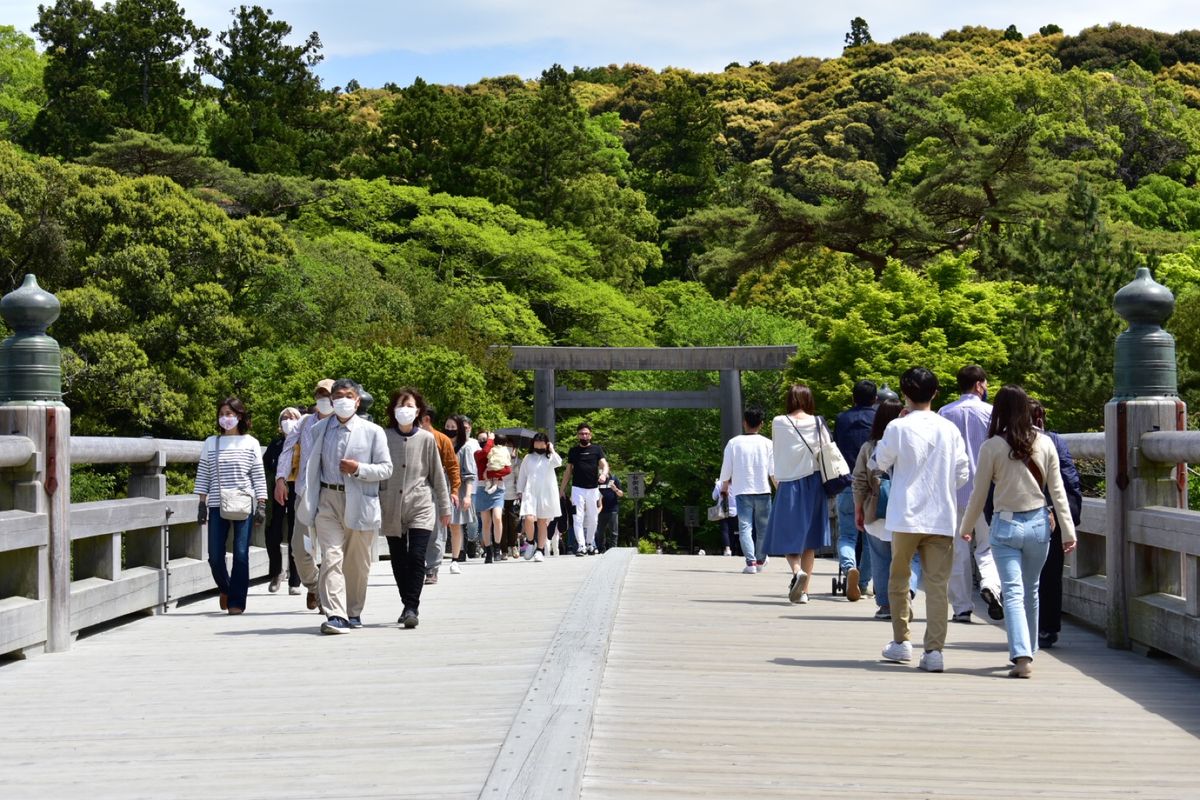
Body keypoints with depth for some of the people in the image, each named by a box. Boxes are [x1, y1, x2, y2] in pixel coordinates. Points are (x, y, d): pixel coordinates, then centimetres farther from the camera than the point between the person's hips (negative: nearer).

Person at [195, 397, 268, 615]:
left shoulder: (250, 443, 5)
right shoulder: (211, 443, 9)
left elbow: (259, 476, 5)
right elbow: (203, 475, 10)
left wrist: (261, 505, -1)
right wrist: (202, 504, 4)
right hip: (217, 505, 2)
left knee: (241, 554, -4)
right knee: (215, 556, -1)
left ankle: (237, 601, 4)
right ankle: (225, 588, 28)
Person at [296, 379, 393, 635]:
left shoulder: (372, 432, 2)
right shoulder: (319, 430, 9)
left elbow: (386, 469, 1)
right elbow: (310, 466, 16)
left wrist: (358, 469, -15)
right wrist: (306, 501, 11)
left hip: (360, 503, 0)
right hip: (328, 501, 0)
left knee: (357, 563, 9)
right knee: (331, 557, -13)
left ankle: (353, 613, 25)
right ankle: (335, 616, -19)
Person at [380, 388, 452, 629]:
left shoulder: (426, 439, 2)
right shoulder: (383, 437, 2)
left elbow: (437, 474, 8)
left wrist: (445, 507, 11)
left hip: (420, 506, -2)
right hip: (391, 508, 2)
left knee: (416, 557, -14)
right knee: (398, 561, 7)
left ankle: (411, 608, -11)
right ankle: (409, 607, 21)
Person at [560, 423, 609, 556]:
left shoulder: (597, 449, 6)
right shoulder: (573, 451, 9)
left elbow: (604, 464, -4)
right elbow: (568, 470, 13)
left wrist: (604, 474, -26)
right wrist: (562, 488, 12)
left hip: (593, 489, 1)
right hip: (577, 489, 0)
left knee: (592, 519, 8)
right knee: (578, 519, -10)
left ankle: (590, 544, 23)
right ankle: (581, 546, -13)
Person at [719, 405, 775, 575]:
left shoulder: (734, 443, -1)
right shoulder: (767, 444, -1)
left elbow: (726, 470, 4)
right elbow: (774, 472, 0)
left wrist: (724, 487, 22)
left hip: (742, 491, -1)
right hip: (763, 491, 1)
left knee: (745, 527, -4)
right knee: (763, 528, 14)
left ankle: (751, 561, -19)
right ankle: (760, 561, 23)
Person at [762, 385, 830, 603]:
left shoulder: (778, 423, -4)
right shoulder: (817, 423, -3)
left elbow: (775, 452, 6)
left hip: (788, 484, -2)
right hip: (814, 483, 2)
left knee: (788, 536, 4)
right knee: (809, 538, 10)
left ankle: (797, 571, -25)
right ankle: (804, 591, 10)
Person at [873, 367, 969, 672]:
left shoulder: (898, 427, -7)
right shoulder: (949, 429, 2)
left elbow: (878, 463, 6)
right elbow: (962, 474, 6)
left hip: (906, 517, -2)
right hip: (942, 518, 2)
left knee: (898, 578, 17)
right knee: (938, 584, 1)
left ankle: (901, 642, 23)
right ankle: (934, 650, -7)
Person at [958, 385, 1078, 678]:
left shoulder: (992, 447, -8)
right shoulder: (1045, 443, -1)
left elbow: (979, 493, -2)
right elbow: (1058, 491, 1)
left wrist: (966, 527, 12)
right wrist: (1068, 531, 6)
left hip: (1006, 525, -3)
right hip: (1038, 523, 3)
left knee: (1013, 592, -5)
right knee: (1031, 591, 18)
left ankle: (1022, 657, -18)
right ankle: (1028, 651, 29)